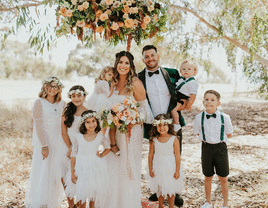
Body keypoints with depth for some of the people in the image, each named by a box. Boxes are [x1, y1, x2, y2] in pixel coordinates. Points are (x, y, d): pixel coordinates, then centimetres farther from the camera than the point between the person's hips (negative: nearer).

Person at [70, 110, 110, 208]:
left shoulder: (100, 136, -2)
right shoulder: (79, 137, -5)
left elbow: (108, 148, 17)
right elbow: (73, 155, 0)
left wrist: (102, 155, -2)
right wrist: (72, 173, -1)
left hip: (95, 169, 1)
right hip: (81, 169, -1)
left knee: (93, 194, 10)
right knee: (82, 195, 3)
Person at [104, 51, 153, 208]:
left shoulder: (135, 83, -12)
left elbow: (144, 107, -9)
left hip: (132, 129, -5)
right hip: (116, 129, 5)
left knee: (129, 164, 2)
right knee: (114, 165, 10)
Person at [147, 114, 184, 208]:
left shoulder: (174, 139, -12)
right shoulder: (153, 140, -6)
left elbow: (177, 156, -9)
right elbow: (150, 155, 1)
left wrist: (177, 171, -9)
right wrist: (150, 169, 2)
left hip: (170, 168, -2)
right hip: (158, 168, 2)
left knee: (171, 190, 11)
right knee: (160, 189, 17)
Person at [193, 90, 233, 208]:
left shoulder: (224, 118, -12)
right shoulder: (199, 118, -8)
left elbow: (229, 134, 2)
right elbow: (197, 132, 8)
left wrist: (218, 139, -2)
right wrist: (208, 138, 3)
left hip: (220, 147, -1)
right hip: (207, 148, 1)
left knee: (223, 178, 8)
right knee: (208, 177, 14)